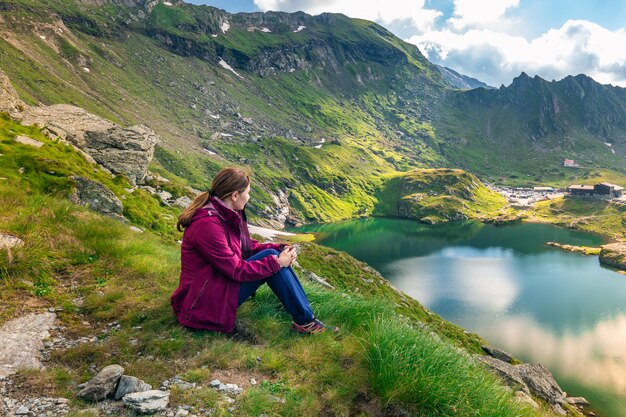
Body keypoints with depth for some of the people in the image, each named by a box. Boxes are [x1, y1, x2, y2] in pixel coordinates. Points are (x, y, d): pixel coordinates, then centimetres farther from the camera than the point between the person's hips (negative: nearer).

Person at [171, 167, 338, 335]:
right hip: (205, 304, -9)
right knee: (270, 257, -17)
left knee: (273, 253, 0)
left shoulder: (229, 214, 3)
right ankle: (305, 322, -8)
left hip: (220, 283, 10)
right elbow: (236, 270, -24)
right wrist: (276, 262, -17)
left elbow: (248, 246, 11)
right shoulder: (207, 225, -25)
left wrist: (280, 249, -4)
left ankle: (306, 313, 1)